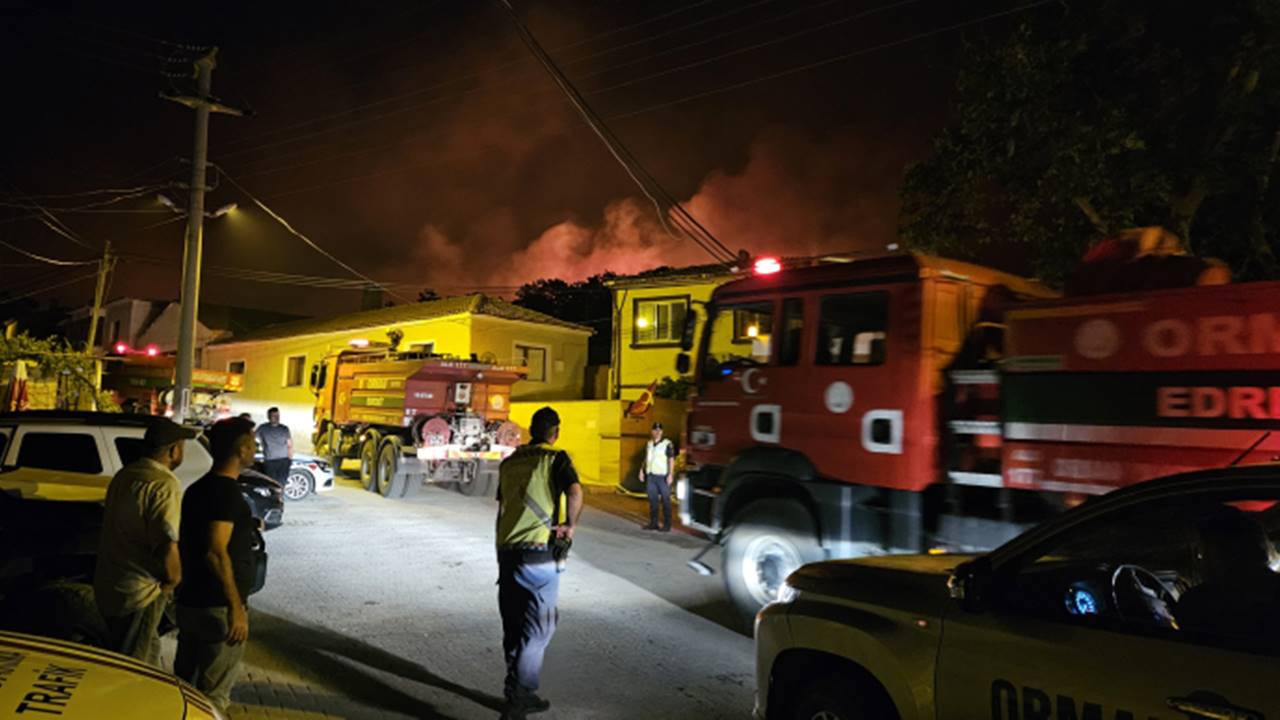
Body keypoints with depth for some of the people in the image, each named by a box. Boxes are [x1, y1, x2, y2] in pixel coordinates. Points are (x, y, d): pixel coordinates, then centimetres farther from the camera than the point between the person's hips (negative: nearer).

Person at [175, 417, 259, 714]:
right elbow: (215, 552, -26)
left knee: (183, 682, 20)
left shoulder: (198, 488, 11)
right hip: (217, 607, -9)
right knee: (213, 694, 2)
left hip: (191, 602, 9)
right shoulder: (227, 491, -19)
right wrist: (236, 606, -24)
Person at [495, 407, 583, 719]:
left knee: (514, 626, 15)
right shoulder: (556, 459, -4)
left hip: (507, 552, 6)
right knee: (538, 627, 4)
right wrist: (570, 525, -10)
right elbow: (575, 492, -24)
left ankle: (520, 694, 27)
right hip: (539, 553, -6)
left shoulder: (509, 462, 14)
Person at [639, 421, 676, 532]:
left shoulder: (667, 444, -7)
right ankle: (653, 523, 15)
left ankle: (667, 525, 2)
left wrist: (670, 474, -17)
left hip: (662, 476, -6)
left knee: (665, 501, -2)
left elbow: (671, 460, -9)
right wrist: (642, 470, 13)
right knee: (652, 500, 8)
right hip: (651, 476, 6)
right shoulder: (649, 444, 13)